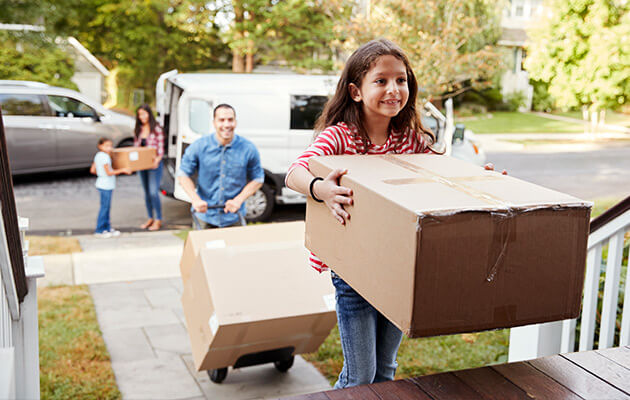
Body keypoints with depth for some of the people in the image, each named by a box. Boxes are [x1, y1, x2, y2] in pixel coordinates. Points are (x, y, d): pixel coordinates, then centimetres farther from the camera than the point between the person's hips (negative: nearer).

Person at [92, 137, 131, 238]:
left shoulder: (98, 155, 10)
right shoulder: (105, 157, -18)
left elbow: (92, 170, 13)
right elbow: (109, 172, -20)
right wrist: (122, 170, -15)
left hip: (102, 184, 10)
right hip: (106, 185, -10)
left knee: (106, 207, 15)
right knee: (104, 207, -4)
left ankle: (107, 228, 22)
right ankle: (99, 231, 1)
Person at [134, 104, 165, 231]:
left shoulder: (156, 129, -7)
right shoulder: (137, 130, 11)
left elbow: (161, 148, -9)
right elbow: (136, 147, 13)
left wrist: (157, 160, -22)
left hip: (154, 164, -6)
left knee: (153, 192, -10)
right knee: (147, 193, 12)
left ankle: (158, 220, 0)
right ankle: (150, 218, 22)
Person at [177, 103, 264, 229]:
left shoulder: (248, 149, -7)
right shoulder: (199, 146, -8)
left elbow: (257, 179, 2)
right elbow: (183, 174, 1)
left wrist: (238, 200, -12)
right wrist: (195, 199, -13)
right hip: (204, 216, 0)